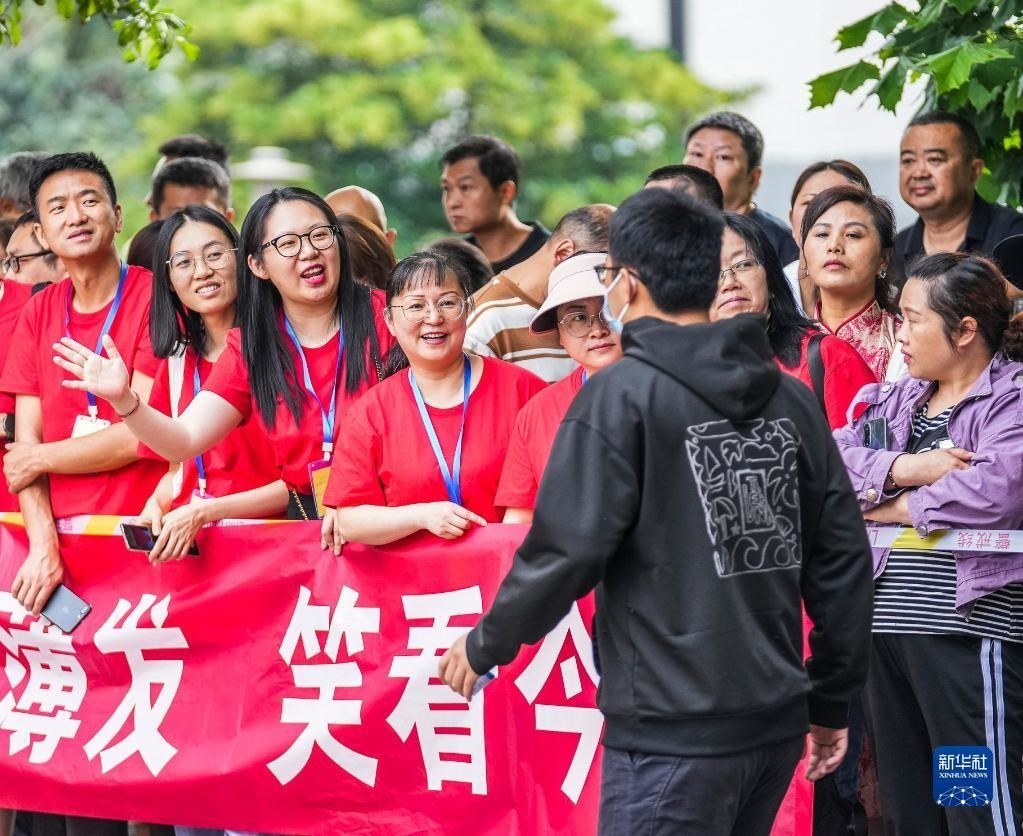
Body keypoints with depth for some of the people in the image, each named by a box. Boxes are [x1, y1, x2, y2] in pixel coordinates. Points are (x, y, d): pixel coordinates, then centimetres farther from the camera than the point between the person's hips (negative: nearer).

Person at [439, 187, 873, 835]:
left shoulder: (622, 396, -10)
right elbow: (842, 561, 10)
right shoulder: (791, 398, 8)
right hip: (777, 723, 6)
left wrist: (485, 646, 3)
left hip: (675, 731, -6)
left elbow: (565, 552, -13)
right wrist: (833, 702, 18)